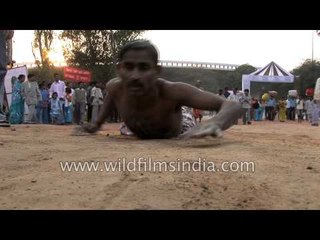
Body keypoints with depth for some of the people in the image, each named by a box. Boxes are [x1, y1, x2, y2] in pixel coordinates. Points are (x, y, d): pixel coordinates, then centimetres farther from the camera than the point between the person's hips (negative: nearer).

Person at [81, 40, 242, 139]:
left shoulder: (172, 92, -48)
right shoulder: (115, 88, -33)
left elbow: (233, 106, -54)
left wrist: (214, 123, -76)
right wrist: (98, 123, -7)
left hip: (180, 137, -3)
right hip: (140, 138, 3)